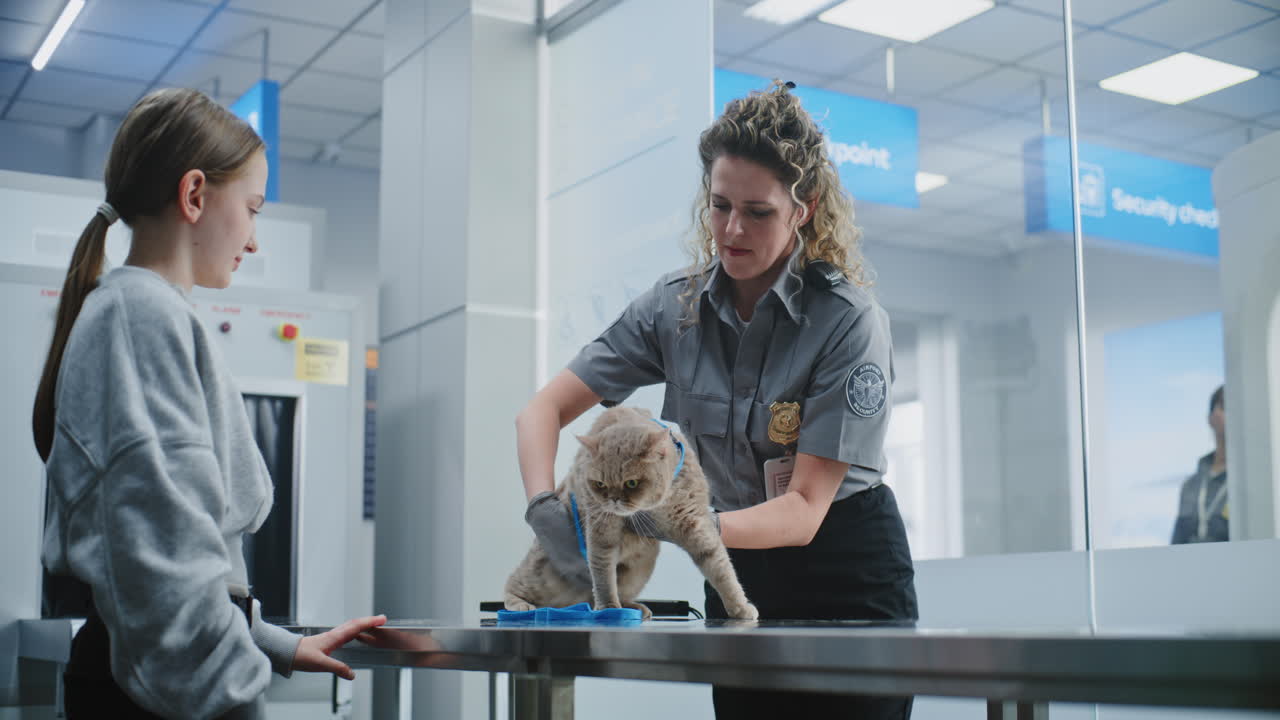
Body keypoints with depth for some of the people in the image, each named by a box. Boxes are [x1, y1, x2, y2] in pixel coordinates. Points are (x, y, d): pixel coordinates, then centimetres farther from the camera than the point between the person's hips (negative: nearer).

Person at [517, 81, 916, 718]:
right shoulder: (674, 307, -5)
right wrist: (544, 507, -25)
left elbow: (804, 508, -22)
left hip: (848, 577, -4)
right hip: (739, 576, 4)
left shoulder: (851, 322, -19)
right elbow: (543, 410, -6)